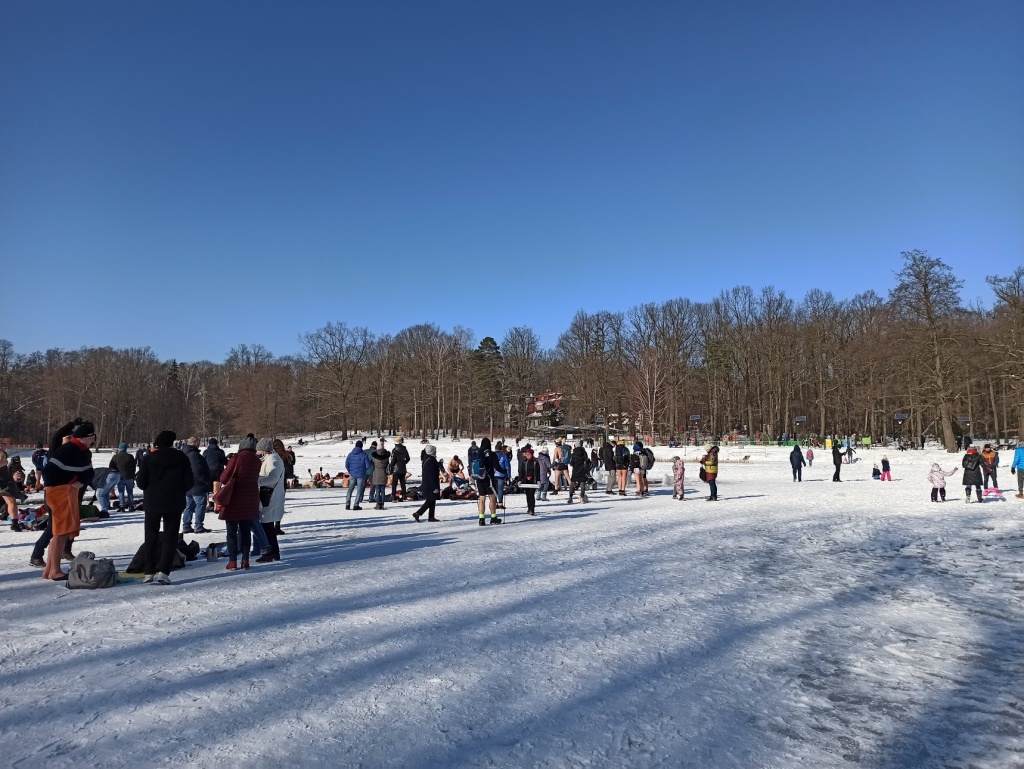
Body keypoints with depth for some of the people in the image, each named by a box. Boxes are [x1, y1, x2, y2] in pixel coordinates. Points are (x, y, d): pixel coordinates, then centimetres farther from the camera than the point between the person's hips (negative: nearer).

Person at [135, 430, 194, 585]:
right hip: (174, 503, 0)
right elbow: (189, 482, -4)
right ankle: (163, 571, -7)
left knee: (151, 537, 13)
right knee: (170, 537, 4)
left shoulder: (150, 458, -5)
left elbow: (141, 482, -7)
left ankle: (149, 572, 14)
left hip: (153, 502, 0)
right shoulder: (182, 458, -4)